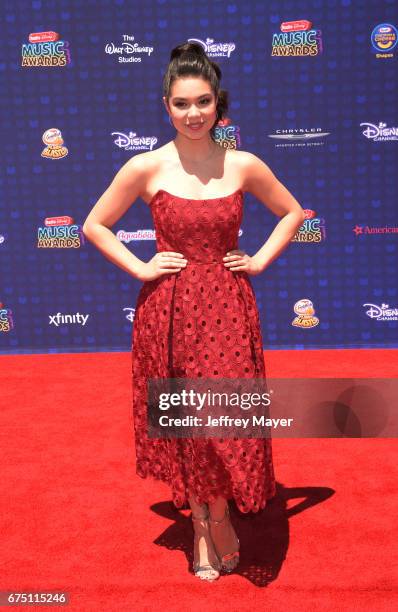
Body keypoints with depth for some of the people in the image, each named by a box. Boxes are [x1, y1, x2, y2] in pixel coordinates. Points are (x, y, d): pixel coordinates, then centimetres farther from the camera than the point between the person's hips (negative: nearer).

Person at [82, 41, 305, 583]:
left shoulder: (243, 165, 0)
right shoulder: (146, 167, -3)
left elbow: (293, 213, 14)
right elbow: (94, 226, 6)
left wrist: (260, 260, 3)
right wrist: (139, 267, -3)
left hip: (228, 308, 1)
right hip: (169, 310, 0)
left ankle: (220, 518, 27)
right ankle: (202, 527, 28)